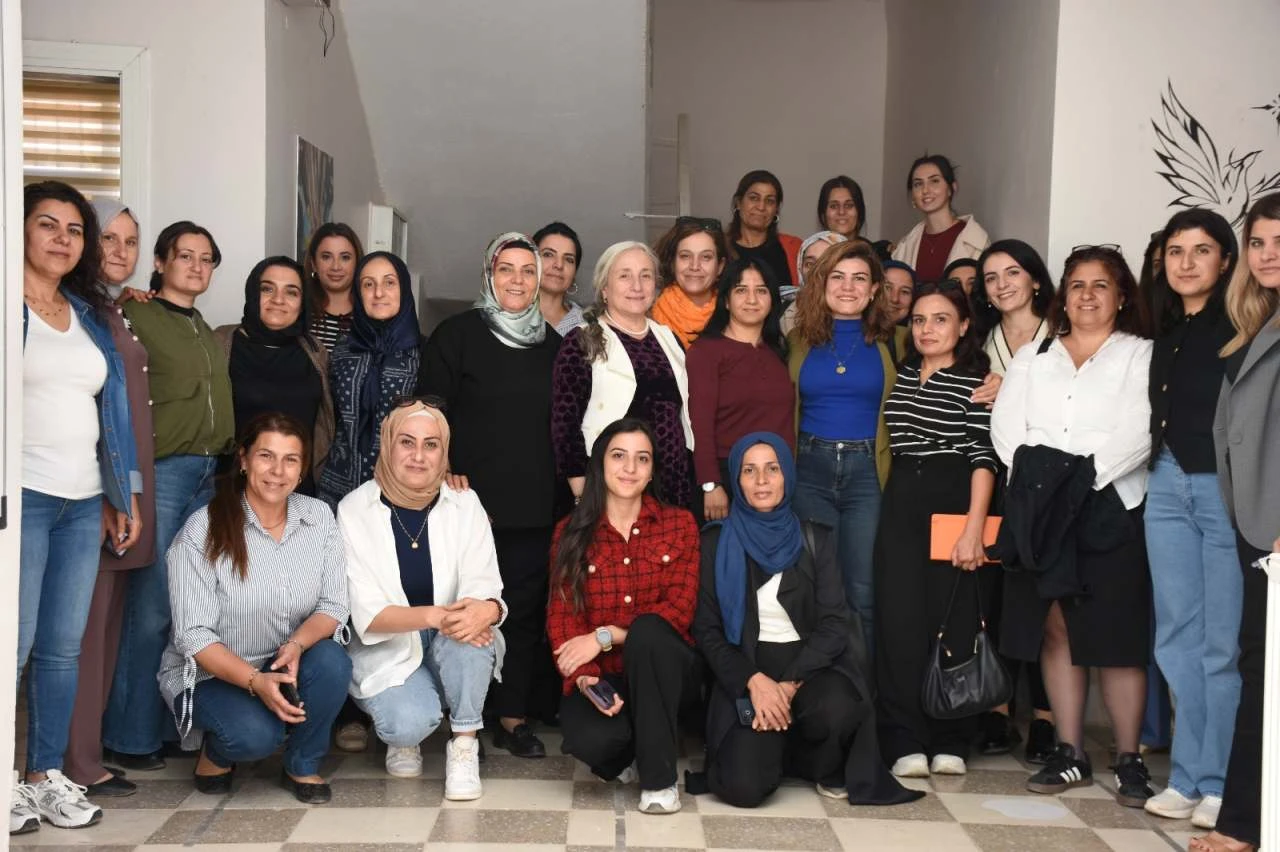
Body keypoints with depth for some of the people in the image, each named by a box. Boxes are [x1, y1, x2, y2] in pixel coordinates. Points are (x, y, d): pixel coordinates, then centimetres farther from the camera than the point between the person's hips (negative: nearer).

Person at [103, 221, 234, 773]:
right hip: (161, 472, -7)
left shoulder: (211, 334, 21)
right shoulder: (137, 318, -1)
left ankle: (172, 724, 16)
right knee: (152, 607, -6)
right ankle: (130, 737, 3)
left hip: (210, 475, 7)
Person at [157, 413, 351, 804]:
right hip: (211, 673, -4)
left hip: (288, 665, 4)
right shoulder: (203, 531, -15)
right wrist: (256, 681, -30)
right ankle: (216, 751, 5)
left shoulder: (319, 517, -2)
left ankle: (302, 766, -3)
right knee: (255, 734, -33)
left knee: (332, 661, -28)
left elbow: (333, 605, -6)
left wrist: (297, 644, -28)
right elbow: (194, 636, -17)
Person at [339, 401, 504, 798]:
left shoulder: (464, 504, -5)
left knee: (469, 631, -33)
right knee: (410, 721, -31)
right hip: (387, 650, -2)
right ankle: (404, 736, 7)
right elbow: (367, 614, -17)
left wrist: (485, 609, -40)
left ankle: (464, 743, -12)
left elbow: (485, 587, -13)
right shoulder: (354, 510, -11)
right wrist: (433, 616, -36)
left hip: (455, 645, 2)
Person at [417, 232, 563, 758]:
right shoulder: (458, 334, 1)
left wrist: (567, 491, 12)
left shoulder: (552, 344, 14)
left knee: (525, 610, 5)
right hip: (473, 503, -3)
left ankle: (513, 718, 15)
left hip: (536, 508, 4)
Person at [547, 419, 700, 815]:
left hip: (662, 669, 0)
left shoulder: (679, 524, 2)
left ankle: (659, 776, -20)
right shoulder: (571, 533, 3)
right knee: (589, 738, -33)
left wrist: (605, 637, -19)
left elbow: (679, 609, -8)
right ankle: (626, 754, 8)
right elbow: (562, 614, -2)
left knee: (647, 629, -35)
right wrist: (584, 677, -21)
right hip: (602, 676, 0)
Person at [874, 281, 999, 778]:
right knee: (899, 619, -2)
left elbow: (984, 457, -10)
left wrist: (974, 526, -18)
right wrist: (892, 496, 6)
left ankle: (950, 742, 11)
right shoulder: (901, 375, 14)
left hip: (953, 502, -4)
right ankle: (906, 741, 3)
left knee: (953, 619, 1)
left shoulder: (977, 382, -2)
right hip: (901, 503, 4)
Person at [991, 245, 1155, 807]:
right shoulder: (1032, 358, 19)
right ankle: (1070, 755, 11)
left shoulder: (1140, 356, 8)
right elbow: (1005, 426, 7)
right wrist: (1036, 471, -9)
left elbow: (1139, 432, -7)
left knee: (1116, 636, -4)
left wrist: (1087, 473, -17)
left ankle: (1129, 759, 5)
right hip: (1041, 510, 3)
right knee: (1055, 631, 4)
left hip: (1111, 509, -3)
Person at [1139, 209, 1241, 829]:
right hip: (1168, 487, 6)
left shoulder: (1242, 326, -7)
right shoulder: (1165, 329, 13)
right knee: (1179, 636, 8)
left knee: (1224, 642, -2)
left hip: (1226, 488, -6)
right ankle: (1187, 776, 16)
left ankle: (1220, 784, 7)